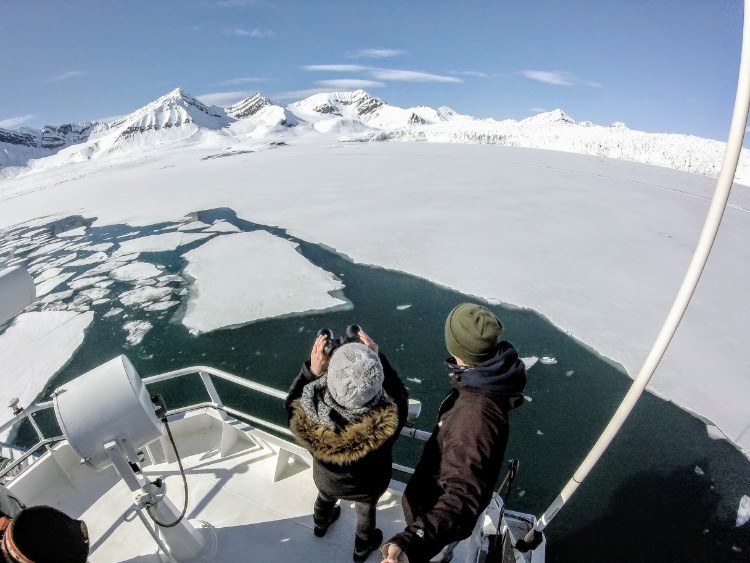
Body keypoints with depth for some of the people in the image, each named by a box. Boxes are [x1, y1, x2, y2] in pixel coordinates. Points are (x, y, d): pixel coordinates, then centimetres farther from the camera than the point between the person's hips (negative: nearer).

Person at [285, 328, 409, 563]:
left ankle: (320, 525, 70)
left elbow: (293, 401, -17)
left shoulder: (306, 417, -42)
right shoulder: (388, 420, -45)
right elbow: (399, 394, -21)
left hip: (327, 479, 2)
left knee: (325, 497, 38)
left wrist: (312, 370, -26)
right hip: (369, 484, -1)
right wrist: (376, 360, -25)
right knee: (366, 510, 34)